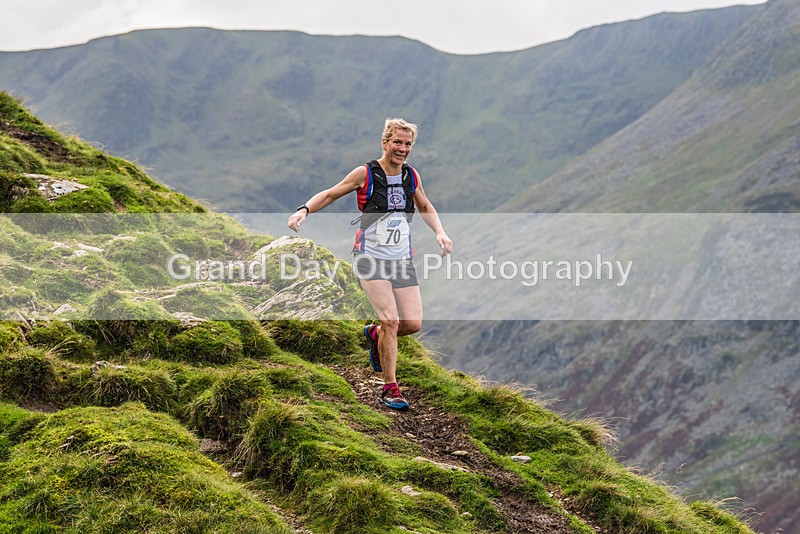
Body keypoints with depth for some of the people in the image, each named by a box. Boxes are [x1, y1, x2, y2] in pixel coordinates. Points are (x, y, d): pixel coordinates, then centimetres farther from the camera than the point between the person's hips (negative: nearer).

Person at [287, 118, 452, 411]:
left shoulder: (412, 176, 6)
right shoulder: (365, 173, -6)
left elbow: (425, 207, 24)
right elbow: (330, 194, 2)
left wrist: (440, 232, 8)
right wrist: (304, 209, -15)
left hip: (402, 260, 5)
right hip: (371, 257, -5)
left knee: (413, 323, -4)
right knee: (391, 320, -17)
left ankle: (375, 334, 29)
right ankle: (389, 388, -5)